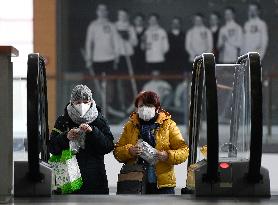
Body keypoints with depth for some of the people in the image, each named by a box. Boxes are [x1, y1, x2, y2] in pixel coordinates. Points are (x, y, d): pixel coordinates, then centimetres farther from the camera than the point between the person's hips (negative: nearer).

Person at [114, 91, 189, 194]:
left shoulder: (168, 125, 5)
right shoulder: (130, 126, 12)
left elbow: (184, 151, 1)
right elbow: (117, 152, 8)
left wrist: (168, 156, -18)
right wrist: (129, 151, -14)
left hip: (163, 183, -2)